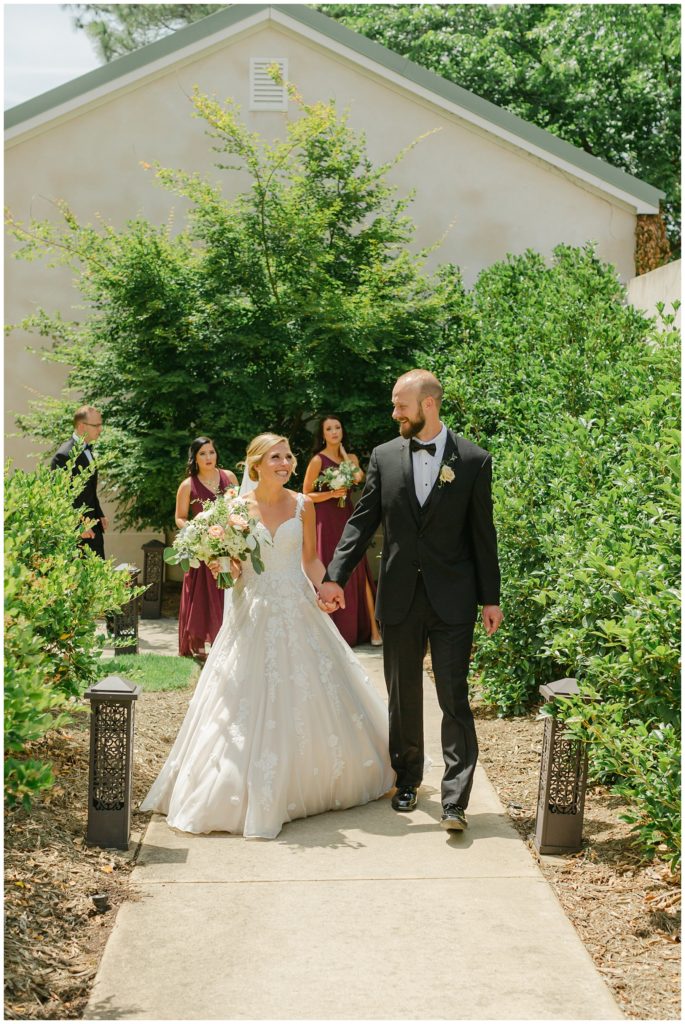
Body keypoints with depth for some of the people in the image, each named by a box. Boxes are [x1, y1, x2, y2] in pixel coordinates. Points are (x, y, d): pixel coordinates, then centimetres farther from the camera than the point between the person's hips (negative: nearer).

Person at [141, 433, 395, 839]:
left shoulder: (302, 505, 1)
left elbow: (311, 559, 9)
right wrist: (225, 565, -18)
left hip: (298, 612, 1)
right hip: (253, 614, -1)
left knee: (311, 700, 7)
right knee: (252, 705, 0)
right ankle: (252, 793, 12)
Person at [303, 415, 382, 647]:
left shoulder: (351, 458, 11)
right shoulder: (318, 460, -4)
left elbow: (358, 479, -9)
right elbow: (306, 495, -4)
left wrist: (344, 452, -4)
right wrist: (331, 494, -17)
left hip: (348, 517, 4)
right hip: (326, 521, -4)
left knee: (358, 572, 0)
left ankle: (372, 628, 0)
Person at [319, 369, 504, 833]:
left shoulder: (474, 460, -2)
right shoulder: (385, 457, 4)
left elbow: (483, 534, 0)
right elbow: (362, 521, 5)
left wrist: (491, 598, 0)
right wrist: (335, 577, -5)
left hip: (452, 599, -3)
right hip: (400, 598, 3)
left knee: (454, 698, -5)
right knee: (403, 696, 13)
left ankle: (455, 800, -2)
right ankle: (408, 781, 29)